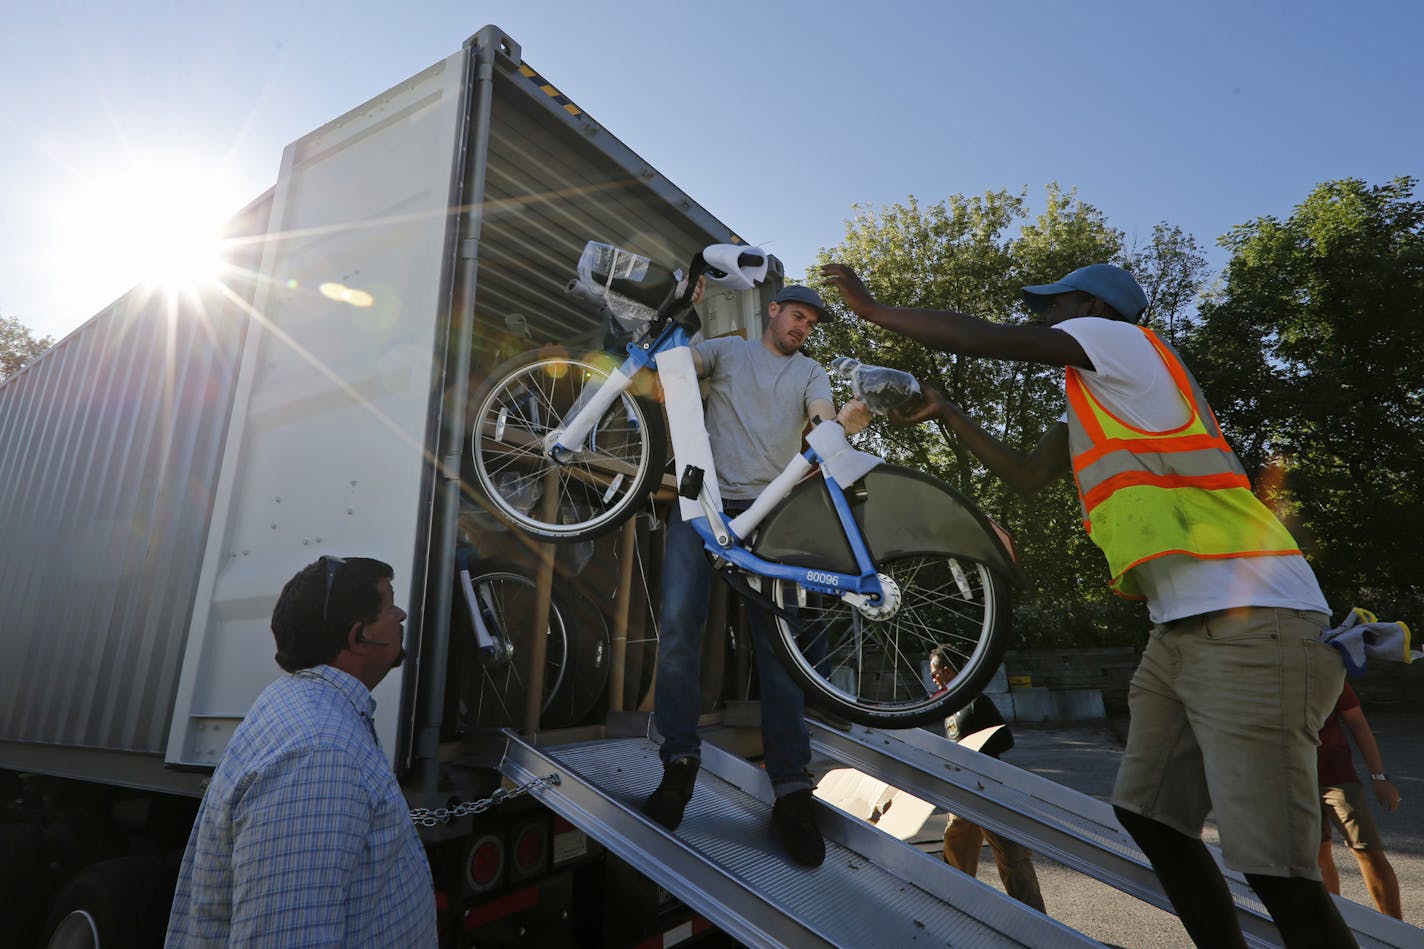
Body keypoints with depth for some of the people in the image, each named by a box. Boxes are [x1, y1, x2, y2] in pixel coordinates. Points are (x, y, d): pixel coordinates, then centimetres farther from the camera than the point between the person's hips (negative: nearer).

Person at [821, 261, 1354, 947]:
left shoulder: (1118, 337, -2)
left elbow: (980, 338, -8)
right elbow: (1027, 475, 24)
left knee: (1275, 869, -7)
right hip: (1181, 627, 10)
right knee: (1147, 813, 12)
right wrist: (944, 412, 26)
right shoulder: (1092, 398, 23)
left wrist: (870, 308, 3)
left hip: (1249, 623, -10)